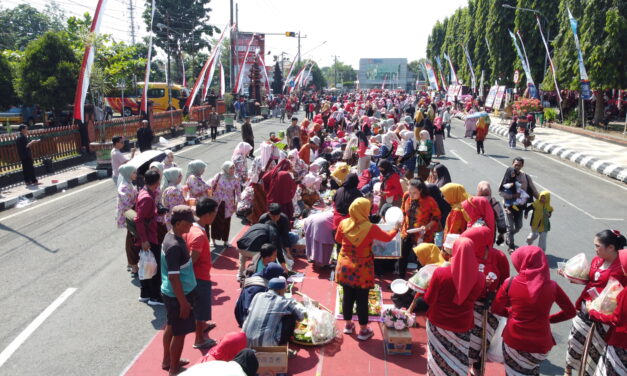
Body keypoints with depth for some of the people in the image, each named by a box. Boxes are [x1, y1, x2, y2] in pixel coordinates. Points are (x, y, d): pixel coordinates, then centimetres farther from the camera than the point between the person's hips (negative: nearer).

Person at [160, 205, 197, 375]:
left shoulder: (172, 236, 1)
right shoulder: (174, 246, -29)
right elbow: (174, 277, -27)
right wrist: (183, 302, -20)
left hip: (170, 292, 10)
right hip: (178, 295, -10)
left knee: (171, 326, 24)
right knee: (180, 332, 7)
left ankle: (167, 360, 43)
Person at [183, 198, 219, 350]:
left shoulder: (190, 227, -2)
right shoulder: (199, 235, -30)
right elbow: (192, 260, -28)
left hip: (196, 275, 9)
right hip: (201, 277, -9)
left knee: (199, 305, 29)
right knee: (201, 307, 9)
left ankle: (202, 325, 52)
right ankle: (199, 339, 26)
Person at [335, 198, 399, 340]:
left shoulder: (343, 224, -9)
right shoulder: (370, 228, -19)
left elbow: (337, 239, 9)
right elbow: (387, 237, -2)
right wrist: (396, 229, 17)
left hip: (345, 267, 4)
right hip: (362, 269, -4)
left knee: (348, 297, 17)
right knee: (362, 300, 8)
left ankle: (348, 324, 33)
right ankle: (363, 330, 21)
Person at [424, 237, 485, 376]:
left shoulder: (440, 273, -23)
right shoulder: (480, 277, -15)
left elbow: (429, 300, -11)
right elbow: (475, 298, 5)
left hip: (438, 323, -1)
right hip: (463, 326, 1)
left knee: (438, 359, 20)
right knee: (458, 363, 19)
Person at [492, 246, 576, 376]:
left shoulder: (510, 283, -12)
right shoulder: (552, 286, -8)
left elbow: (496, 309, 1)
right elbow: (571, 312, 5)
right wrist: (547, 318, 13)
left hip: (514, 341, -1)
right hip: (540, 344, 2)